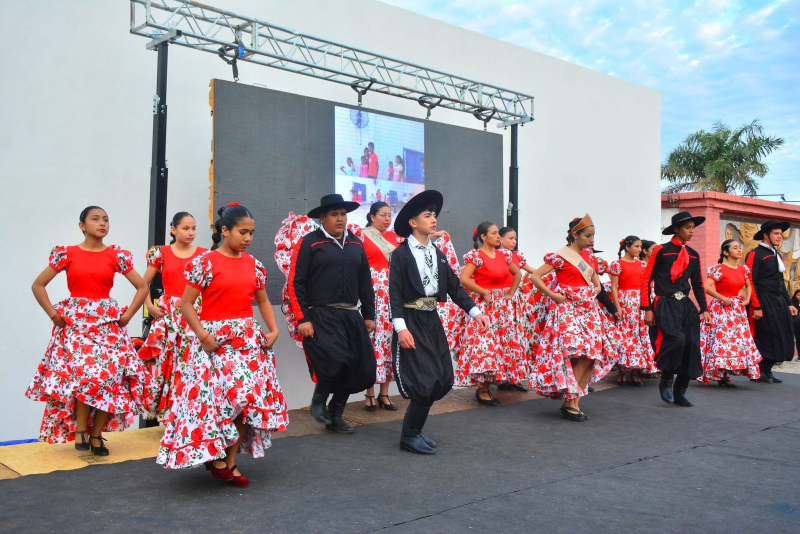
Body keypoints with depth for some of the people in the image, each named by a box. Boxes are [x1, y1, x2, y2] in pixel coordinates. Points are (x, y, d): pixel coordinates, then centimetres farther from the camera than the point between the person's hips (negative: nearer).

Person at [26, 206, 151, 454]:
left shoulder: (117, 255, 3)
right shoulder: (66, 253, 1)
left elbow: (142, 288, 7)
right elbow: (38, 285, 6)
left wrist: (127, 315, -1)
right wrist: (53, 314, -1)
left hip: (107, 322, 2)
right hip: (75, 321, -1)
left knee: (109, 375, -6)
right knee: (85, 373, -18)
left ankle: (96, 435, 9)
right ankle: (80, 430, 0)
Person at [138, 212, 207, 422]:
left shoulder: (204, 254, 5)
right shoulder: (161, 253, 4)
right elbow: (144, 284, 11)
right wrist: (150, 306, -1)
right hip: (167, 314, 0)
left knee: (191, 363, -3)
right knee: (165, 362, 0)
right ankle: (165, 411, 12)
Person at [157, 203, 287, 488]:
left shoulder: (253, 264, 8)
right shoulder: (205, 262, -8)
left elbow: (263, 300, 19)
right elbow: (186, 304, -7)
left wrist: (273, 329, 5)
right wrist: (204, 336, -16)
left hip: (249, 339, 5)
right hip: (216, 339, -5)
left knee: (248, 399, 3)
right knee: (218, 398, -7)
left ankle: (229, 462, 16)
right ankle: (215, 458, 15)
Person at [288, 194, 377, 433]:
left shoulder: (356, 244, 13)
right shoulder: (309, 242, -3)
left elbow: (365, 282, 18)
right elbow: (295, 283, -6)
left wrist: (369, 314, 14)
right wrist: (302, 318, -12)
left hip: (351, 316, 6)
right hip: (321, 316, -6)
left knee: (361, 368, 4)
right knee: (336, 361, -21)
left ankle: (336, 414, 24)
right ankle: (318, 401, 10)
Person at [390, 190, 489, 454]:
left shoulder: (438, 254, 12)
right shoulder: (400, 254, -9)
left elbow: (455, 286, 9)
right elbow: (395, 294, -14)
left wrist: (475, 312, -1)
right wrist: (401, 328, -23)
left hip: (432, 320, 7)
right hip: (411, 321, -7)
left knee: (444, 379, 9)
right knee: (425, 381, -8)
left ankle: (414, 428, 25)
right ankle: (409, 436, 10)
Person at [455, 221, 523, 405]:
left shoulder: (503, 254, 10)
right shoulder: (476, 255, -9)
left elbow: (517, 274, 23)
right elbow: (464, 279, -20)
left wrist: (511, 293, 11)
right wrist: (484, 292, -15)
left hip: (502, 306, 7)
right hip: (484, 305, -7)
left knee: (501, 344, 8)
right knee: (484, 343, -9)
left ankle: (486, 386, 18)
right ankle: (482, 390, 0)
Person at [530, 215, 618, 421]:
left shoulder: (589, 256, 13)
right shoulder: (559, 256, -8)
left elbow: (596, 281, 30)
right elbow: (535, 277, -10)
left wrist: (596, 291, 11)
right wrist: (553, 295, -12)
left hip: (589, 310, 7)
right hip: (568, 310, -7)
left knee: (592, 357, 1)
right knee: (578, 356, -15)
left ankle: (573, 401, 9)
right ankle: (570, 404, -3)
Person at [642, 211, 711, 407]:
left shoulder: (693, 255, 14)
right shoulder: (661, 251, -2)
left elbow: (698, 284, 21)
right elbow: (646, 280, -4)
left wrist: (704, 309, 12)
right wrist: (647, 309, -9)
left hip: (686, 305, 6)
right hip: (666, 304, -6)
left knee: (691, 346, 0)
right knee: (676, 339, -24)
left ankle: (680, 393, 14)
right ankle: (666, 382, -2)